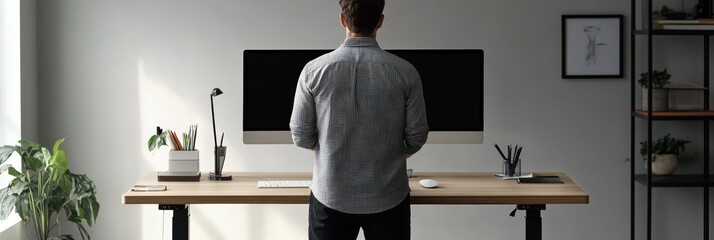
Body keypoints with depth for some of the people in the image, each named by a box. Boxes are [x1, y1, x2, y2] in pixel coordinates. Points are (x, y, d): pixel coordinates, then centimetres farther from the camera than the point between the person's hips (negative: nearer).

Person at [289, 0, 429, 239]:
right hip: (388, 197, 0)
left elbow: (301, 136, -3)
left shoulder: (314, 70, -8)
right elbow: (416, 137, -3)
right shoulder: (404, 72, -9)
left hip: (331, 197, 1)